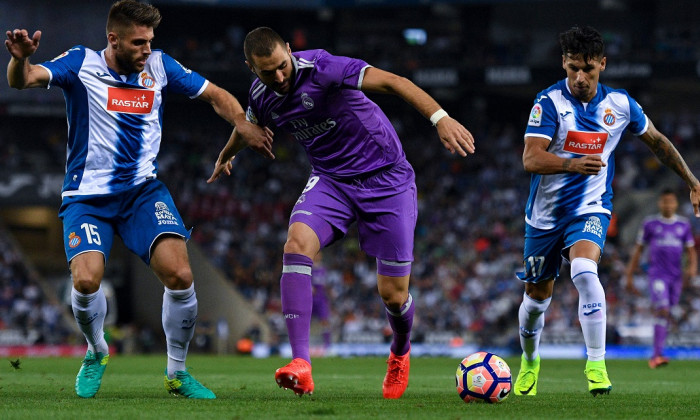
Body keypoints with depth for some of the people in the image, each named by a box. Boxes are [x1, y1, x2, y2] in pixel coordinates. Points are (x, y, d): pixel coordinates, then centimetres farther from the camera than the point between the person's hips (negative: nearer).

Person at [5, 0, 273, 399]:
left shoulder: (159, 66, 3)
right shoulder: (82, 63, -7)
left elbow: (216, 95, 12)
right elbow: (23, 80, -21)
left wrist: (245, 126, -6)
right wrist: (20, 58, -44)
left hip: (144, 189, 2)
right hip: (88, 196, -2)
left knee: (180, 276, -18)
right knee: (86, 280, -23)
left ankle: (177, 372, 4)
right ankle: (97, 352, 10)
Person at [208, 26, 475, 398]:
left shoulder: (320, 68, -23)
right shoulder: (261, 96, -3)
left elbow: (391, 82, -33)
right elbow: (248, 126, 23)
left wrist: (440, 118, -47)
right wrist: (225, 157, 43)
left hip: (385, 178, -4)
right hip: (331, 181, 4)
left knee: (393, 295, -3)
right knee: (296, 244, -27)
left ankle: (400, 353, 35)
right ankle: (301, 365, -32)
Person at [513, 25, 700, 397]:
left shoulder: (619, 104, -4)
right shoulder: (549, 101, -14)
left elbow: (657, 141, 14)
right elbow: (531, 159, -26)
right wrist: (573, 164, -44)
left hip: (590, 208, 0)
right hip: (546, 212, 0)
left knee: (584, 271, -29)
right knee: (537, 296, 11)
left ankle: (596, 365, -23)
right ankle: (530, 360, 41)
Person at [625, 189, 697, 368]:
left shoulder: (684, 225, 10)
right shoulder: (650, 224, 3)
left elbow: (691, 251, 12)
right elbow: (638, 250, 8)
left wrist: (692, 267, -10)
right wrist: (629, 277, 6)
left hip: (676, 276, 3)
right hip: (657, 274, -3)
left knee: (666, 315, 7)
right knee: (662, 311, -19)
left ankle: (655, 356, 18)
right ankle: (658, 354, -23)